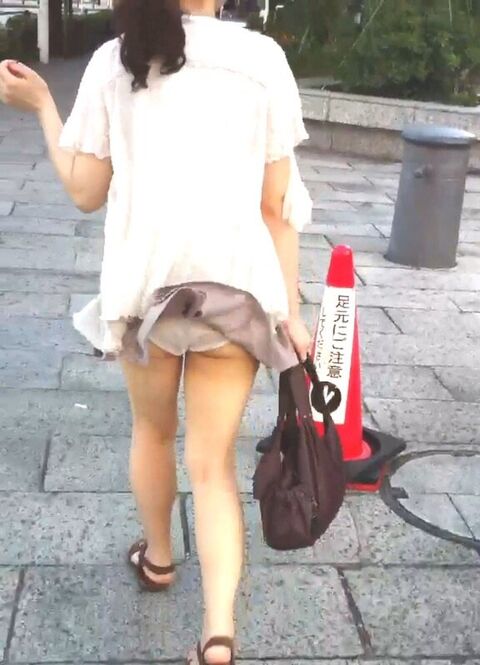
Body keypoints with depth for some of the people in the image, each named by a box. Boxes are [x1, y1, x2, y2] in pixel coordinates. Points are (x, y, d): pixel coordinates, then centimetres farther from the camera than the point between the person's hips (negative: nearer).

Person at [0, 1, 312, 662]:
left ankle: (158, 557, 46)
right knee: (212, 462, 8)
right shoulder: (262, 57, 1)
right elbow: (279, 203, -1)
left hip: (144, 283, 1)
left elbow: (85, 191, 6)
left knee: (153, 430, 25)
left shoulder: (113, 62, 2)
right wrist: (289, 306, 5)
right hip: (235, 284, 0)